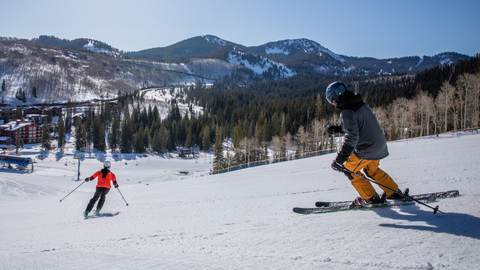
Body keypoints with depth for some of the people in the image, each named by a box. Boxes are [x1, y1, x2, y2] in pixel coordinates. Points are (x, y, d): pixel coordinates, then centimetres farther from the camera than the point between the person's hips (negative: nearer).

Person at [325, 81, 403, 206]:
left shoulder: (347, 111, -22)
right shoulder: (360, 102, 7)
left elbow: (352, 137, -30)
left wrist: (339, 160, -30)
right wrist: (338, 129, 16)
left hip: (366, 149, -9)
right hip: (380, 144, 9)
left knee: (349, 170, 9)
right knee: (372, 170, 29)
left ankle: (370, 198, 15)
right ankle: (394, 192, 35)